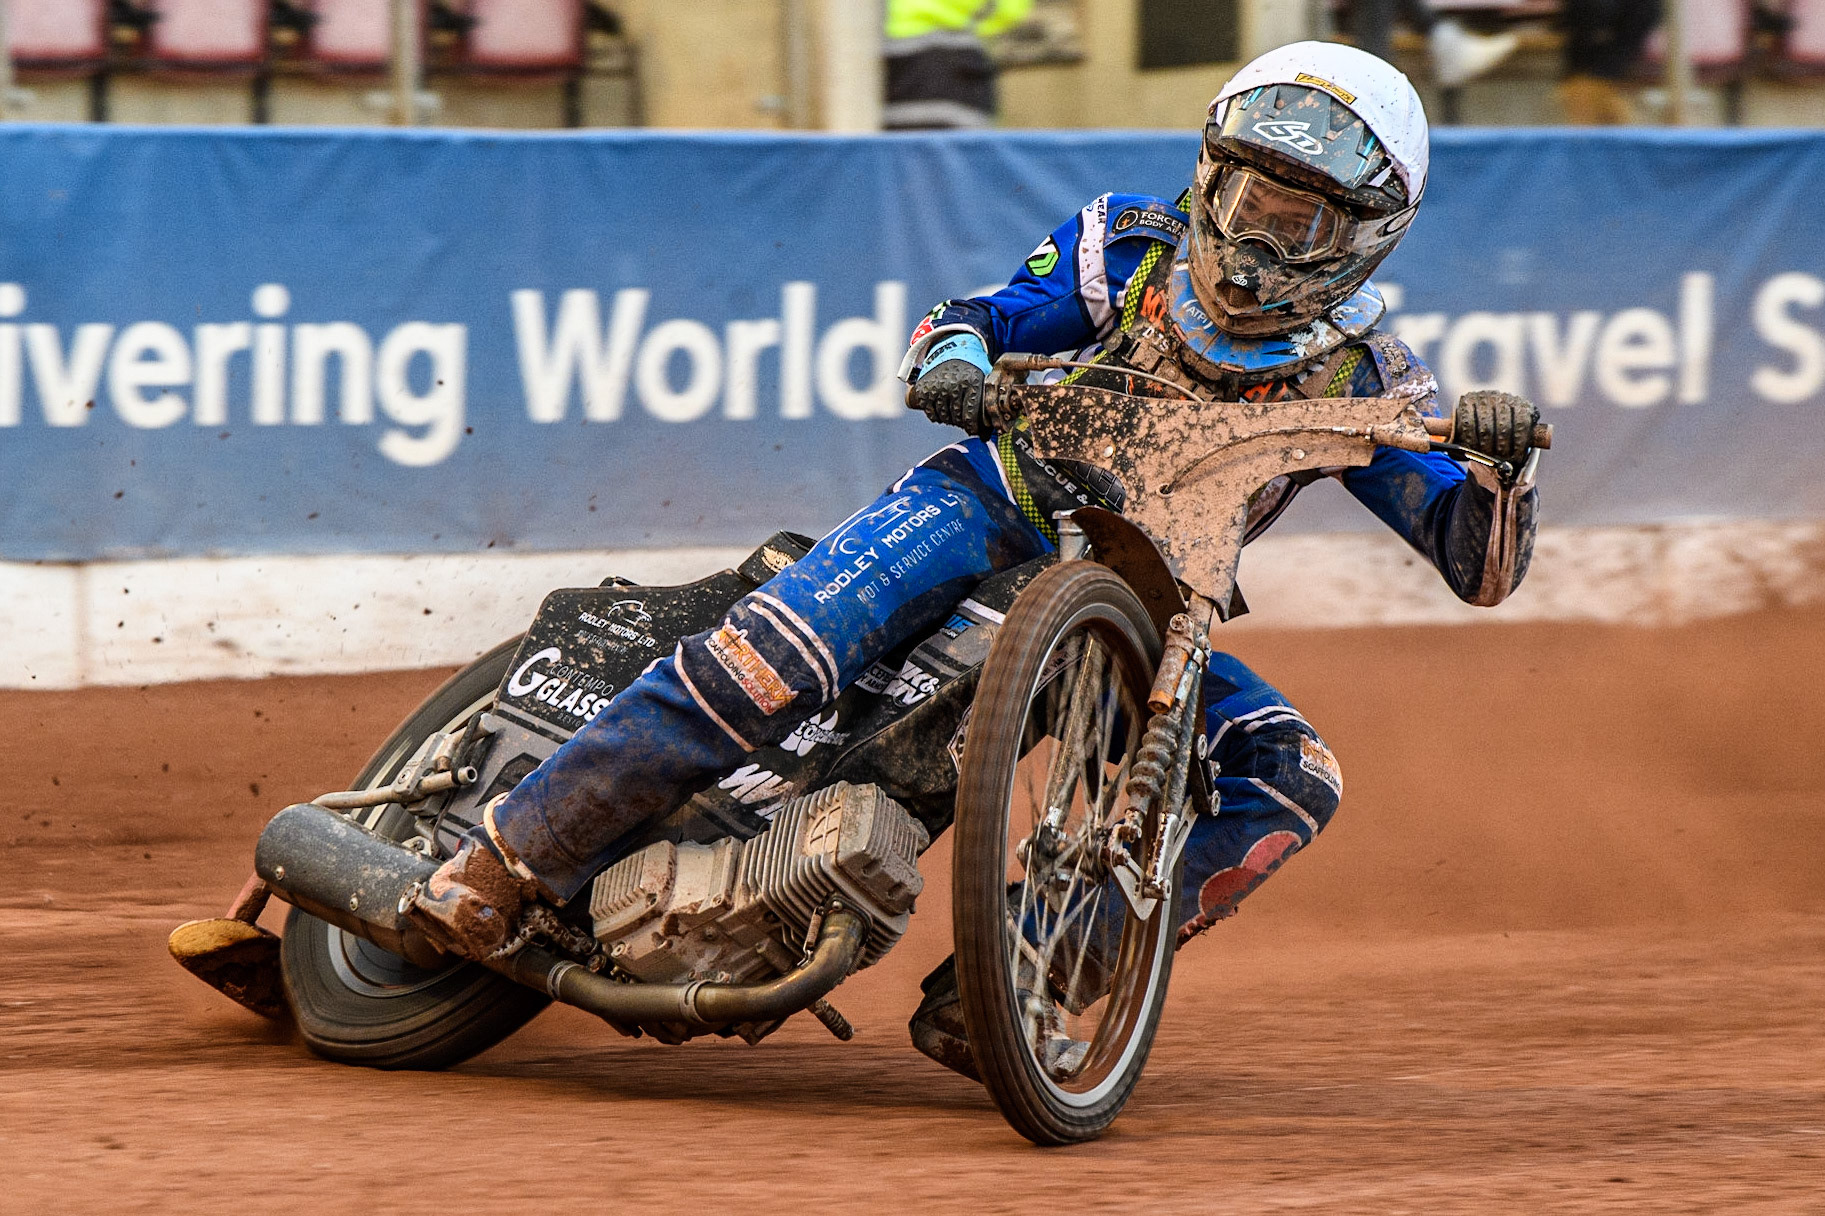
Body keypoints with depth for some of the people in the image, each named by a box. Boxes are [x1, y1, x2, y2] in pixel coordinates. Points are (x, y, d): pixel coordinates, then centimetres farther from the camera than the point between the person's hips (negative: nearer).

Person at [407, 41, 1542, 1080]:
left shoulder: (1360, 380, -3)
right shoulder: (1132, 248, -5)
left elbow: (1479, 564, -7)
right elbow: (970, 322, 1)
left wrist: (1500, 462, -30)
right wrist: (954, 363, -24)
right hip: (997, 508, -3)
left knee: (1291, 780, -21)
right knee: (778, 651, -30)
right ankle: (504, 864, -26)